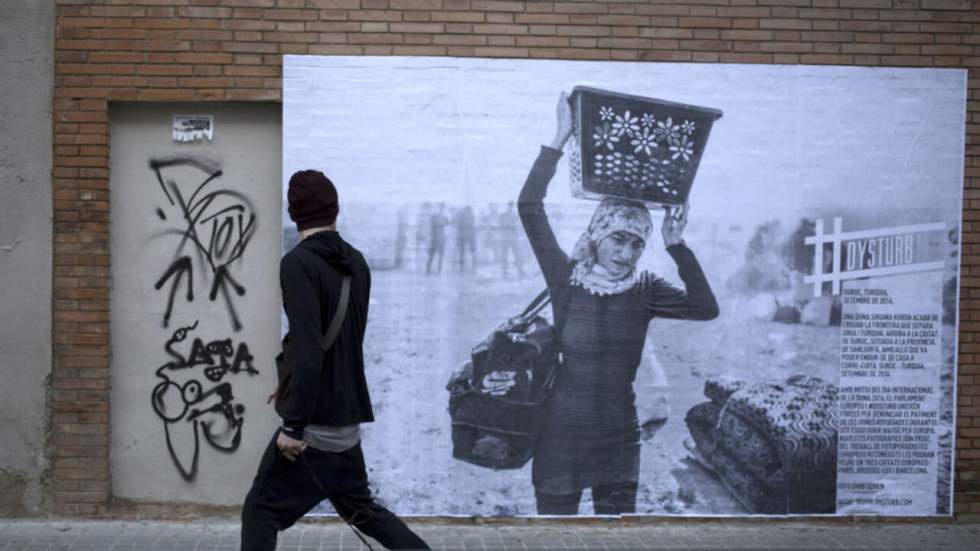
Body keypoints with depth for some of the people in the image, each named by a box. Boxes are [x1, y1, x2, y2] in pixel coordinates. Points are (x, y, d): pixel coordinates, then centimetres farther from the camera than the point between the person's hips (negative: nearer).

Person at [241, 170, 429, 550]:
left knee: (261, 511, 4)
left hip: (317, 419, -7)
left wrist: (294, 426, -21)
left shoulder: (298, 263, -15)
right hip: (347, 414, 7)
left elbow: (308, 347, -24)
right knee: (359, 507, 21)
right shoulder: (356, 263, 8)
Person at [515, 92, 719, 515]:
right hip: (561, 435, -2)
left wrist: (676, 247, -18)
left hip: (619, 440, 2)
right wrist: (561, 138, -15)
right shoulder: (567, 279, -5)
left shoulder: (644, 290, 0)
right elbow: (529, 207, -13)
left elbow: (705, 308, -14)